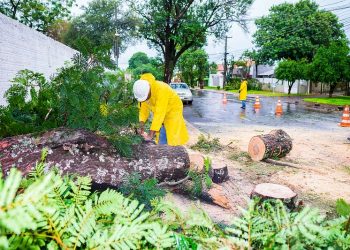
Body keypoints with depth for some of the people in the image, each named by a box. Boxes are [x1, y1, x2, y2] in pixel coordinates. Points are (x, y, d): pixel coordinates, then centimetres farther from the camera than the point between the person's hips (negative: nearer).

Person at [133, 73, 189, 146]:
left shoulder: (161, 90, -37)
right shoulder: (142, 91, -17)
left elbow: (159, 114, -39)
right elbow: (144, 108, -9)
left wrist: (150, 134, -39)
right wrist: (141, 127, -20)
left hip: (173, 109, -6)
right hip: (159, 112, 6)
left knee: (172, 141, -9)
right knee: (161, 140, 6)